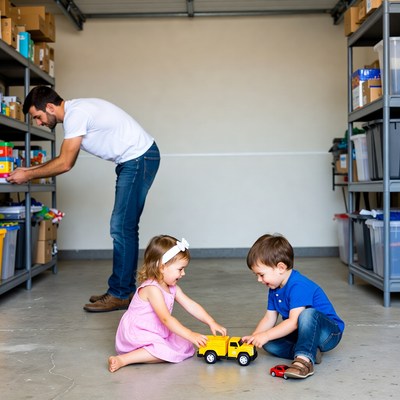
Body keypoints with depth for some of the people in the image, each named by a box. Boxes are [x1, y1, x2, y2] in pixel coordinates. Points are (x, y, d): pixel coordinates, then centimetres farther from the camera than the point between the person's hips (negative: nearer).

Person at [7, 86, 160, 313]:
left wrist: (28, 175, -6)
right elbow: (66, 160, 19)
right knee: (125, 227, 11)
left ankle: (120, 295, -4)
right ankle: (126, 289, 18)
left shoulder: (77, 113, -18)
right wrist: (29, 170, 15)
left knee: (121, 227, -10)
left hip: (140, 159, -10)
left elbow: (65, 164, -17)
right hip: (133, 161, 10)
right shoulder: (75, 113, 12)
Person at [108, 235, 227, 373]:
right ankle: (122, 360, -27)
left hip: (157, 333, 9)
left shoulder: (172, 288, 4)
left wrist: (212, 323, -8)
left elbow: (191, 305, 2)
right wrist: (190, 335, -35)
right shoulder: (152, 289, -25)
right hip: (135, 334, -9)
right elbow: (166, 318, -32)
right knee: (167, 352, -28)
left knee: (185, 346, 0)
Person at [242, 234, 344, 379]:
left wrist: (265, 335, -30)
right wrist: (253, 336, -9)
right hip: (300, 334, 9)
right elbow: (269, 318, 7)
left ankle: (304, 359, -44)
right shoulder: (274, 288, 5)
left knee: (308, 314, -40)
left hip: (329, 333, -8)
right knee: (268, 344, -13)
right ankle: (309, 351, -18)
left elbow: (294, 322, -30)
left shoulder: (298, 286, -25)